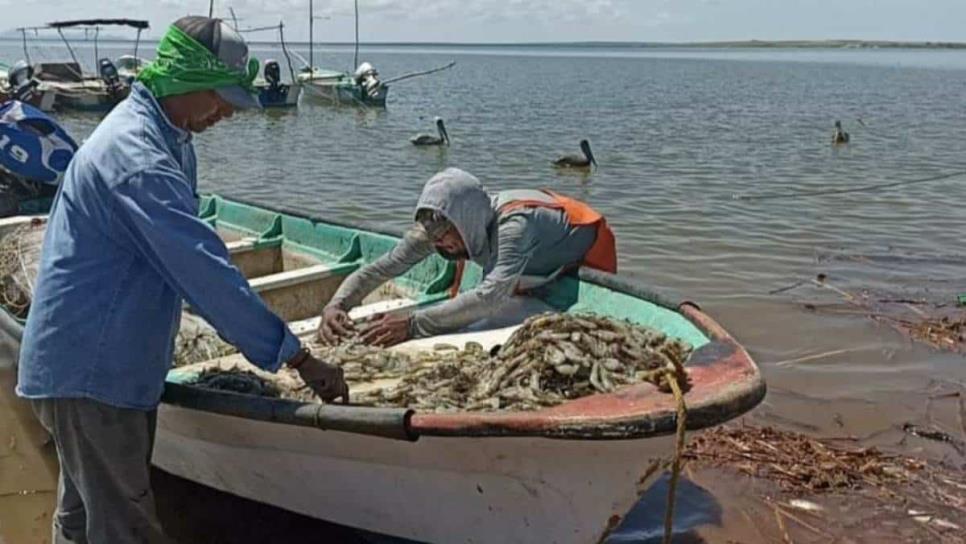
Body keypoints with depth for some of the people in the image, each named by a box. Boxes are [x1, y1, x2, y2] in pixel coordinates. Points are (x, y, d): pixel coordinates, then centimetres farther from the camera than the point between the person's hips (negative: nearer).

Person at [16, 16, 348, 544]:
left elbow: (185, 252, 17)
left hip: (82, 364, 10)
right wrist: (301, 359, -26)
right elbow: (204, 271, -30)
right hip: (89, 373, -10)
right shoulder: (136, 156, -25)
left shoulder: (167, 137, 8)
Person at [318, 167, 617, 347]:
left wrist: (414, 324, -60)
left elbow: (491, 296, -56)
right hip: (533, 277, 6)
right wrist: (336, 305, -41)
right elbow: (378, 268, -24)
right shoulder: (439, 227, -23)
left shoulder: (515, 223, -44)